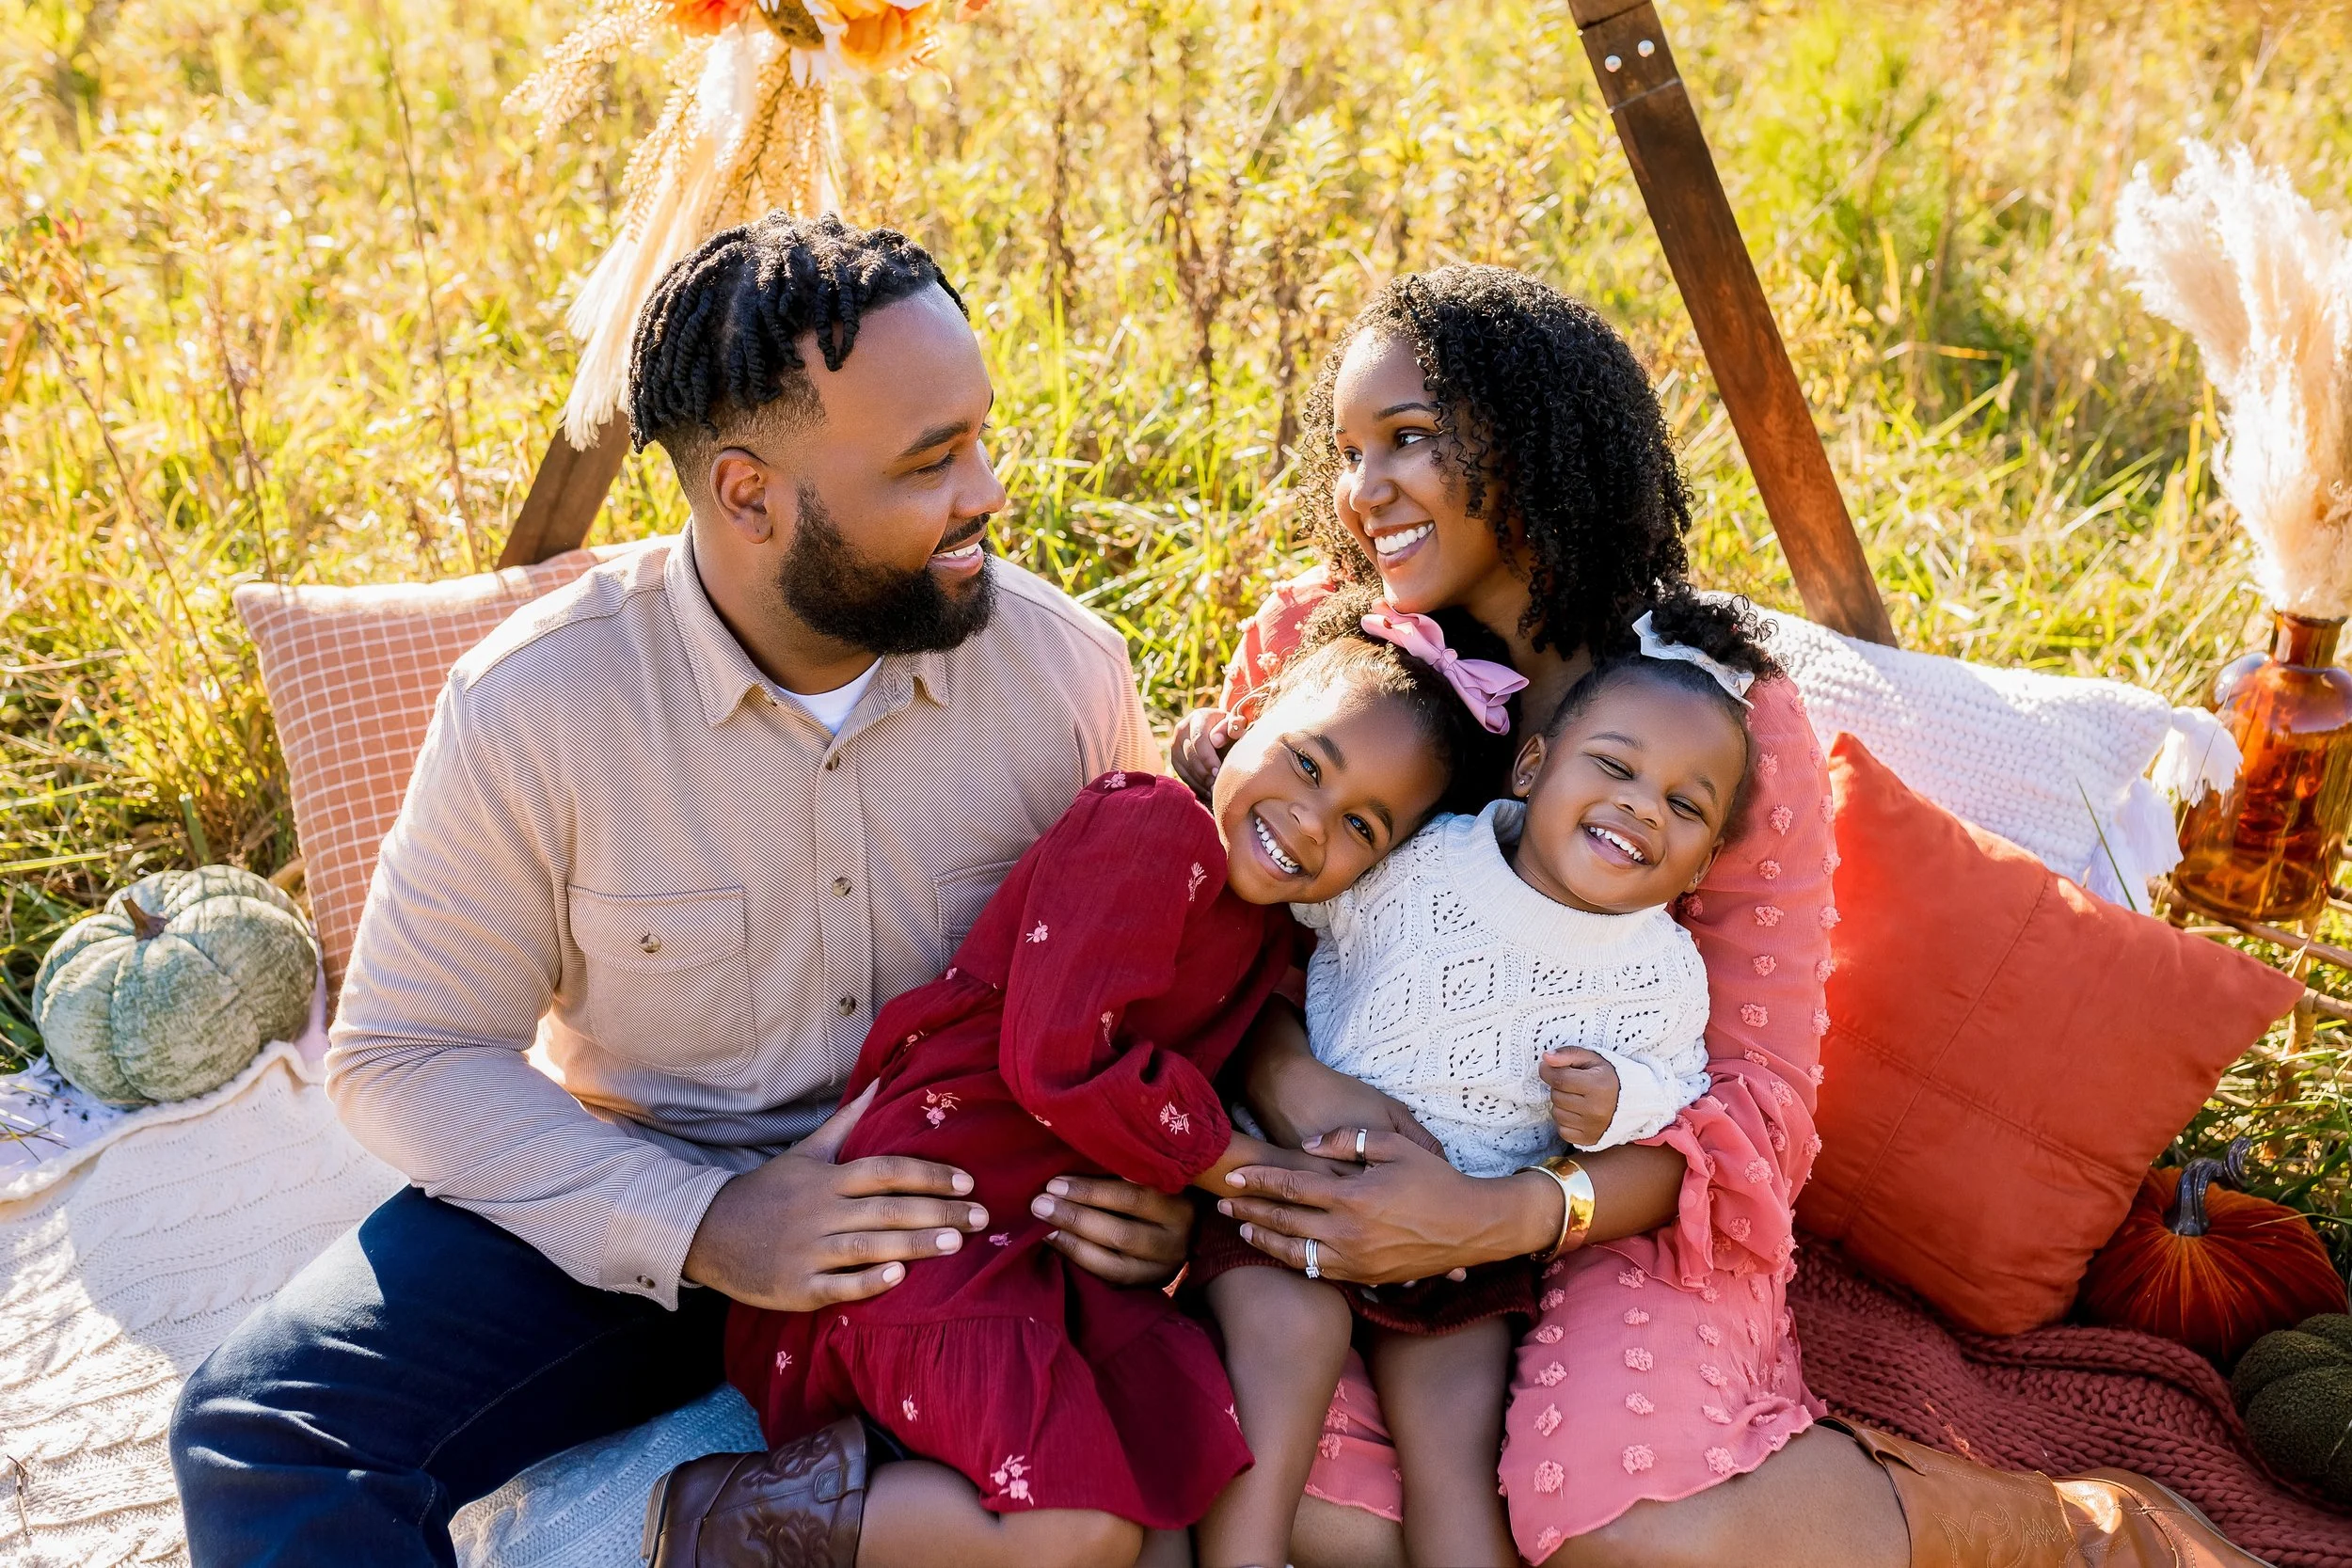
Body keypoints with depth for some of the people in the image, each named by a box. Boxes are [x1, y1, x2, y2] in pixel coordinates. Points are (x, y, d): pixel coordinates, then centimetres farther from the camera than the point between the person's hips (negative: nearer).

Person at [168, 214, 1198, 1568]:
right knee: (262, 1435, -20)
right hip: (631, 1202, 0)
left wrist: (1157, 1179, -17)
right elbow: (407, 1053, -9)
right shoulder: (534, 703, -16)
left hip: (973, 1208, 1)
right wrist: (701, 1226, -22)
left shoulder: (1067, 665, -10)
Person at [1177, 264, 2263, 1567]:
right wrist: (1288, 1074, -26)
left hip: (1623, 1200, -3)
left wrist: (1497, 1216, -27)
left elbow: (1757, 1101, -11)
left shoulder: (1724, 719, -11)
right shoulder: (1310, 639, -3)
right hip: (1351, 1167, 3)